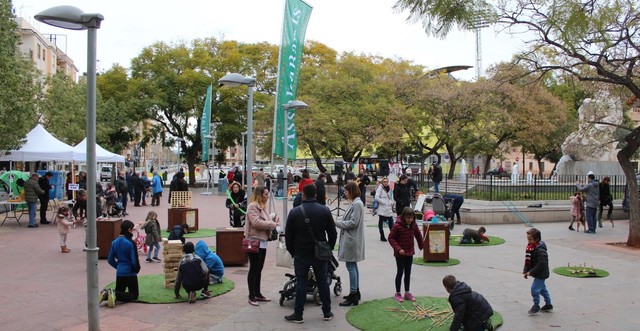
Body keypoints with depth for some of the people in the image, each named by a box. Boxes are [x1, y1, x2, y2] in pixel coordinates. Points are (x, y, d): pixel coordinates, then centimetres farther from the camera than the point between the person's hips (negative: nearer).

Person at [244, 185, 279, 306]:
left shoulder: (262, 206, 18)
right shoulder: (252, 206, -12)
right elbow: (256, 222, -24)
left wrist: (272, 221, 5)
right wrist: (272, 224, -16)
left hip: (262, 241, 9)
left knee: (259, 269, 15)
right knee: (254, 269, -3)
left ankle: (257, 294, 24)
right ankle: (251, 296, 5)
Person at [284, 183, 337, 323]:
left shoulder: (294, 212, -7)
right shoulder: (325, 211, -4)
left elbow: (288, 235, -2)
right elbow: (332, 233, 0)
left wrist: (292, 251, 11)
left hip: (301, 254, -1)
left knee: (301, 283, 5)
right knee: (323, 282, 11)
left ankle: (298, 314, 9)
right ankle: (327, 312, 19)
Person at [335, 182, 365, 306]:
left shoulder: (357, 204, -17)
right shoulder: (354, 203, 14)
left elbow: (353, 222, -21)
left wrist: (337, 222, -13)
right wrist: (339, 221, 5)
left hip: (352, 240, -10)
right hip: (350, 239, 10)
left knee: (351, 266, -7)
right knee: (353, 265, 16)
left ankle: (353, 296, -2)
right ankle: (355, 292, 26)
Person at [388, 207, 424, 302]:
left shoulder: (414, 225, -2)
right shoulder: (397, 226, -19)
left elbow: (418, 235, 15)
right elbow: (391, 238, -15)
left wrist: (421, 245, 27)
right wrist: (398, 249, -22)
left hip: (410, 253, 5)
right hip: (400, 254, -5)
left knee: (408, 273, 13)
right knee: (400, 272, 4)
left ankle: (407, 292, 24)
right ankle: (397, 293, 15)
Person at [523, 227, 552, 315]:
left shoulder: (540, 250, -26)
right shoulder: (530, 247, 1)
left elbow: (541, 264, -28)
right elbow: (528, 260, 8)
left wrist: (531, 272, -24)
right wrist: (526, 271, 1)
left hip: (541, 274, -10)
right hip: (538, 273, 10)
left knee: (535, 288, -8)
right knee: (542, 288, 21)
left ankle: (536, 306, 8)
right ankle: (548, 304, 35)